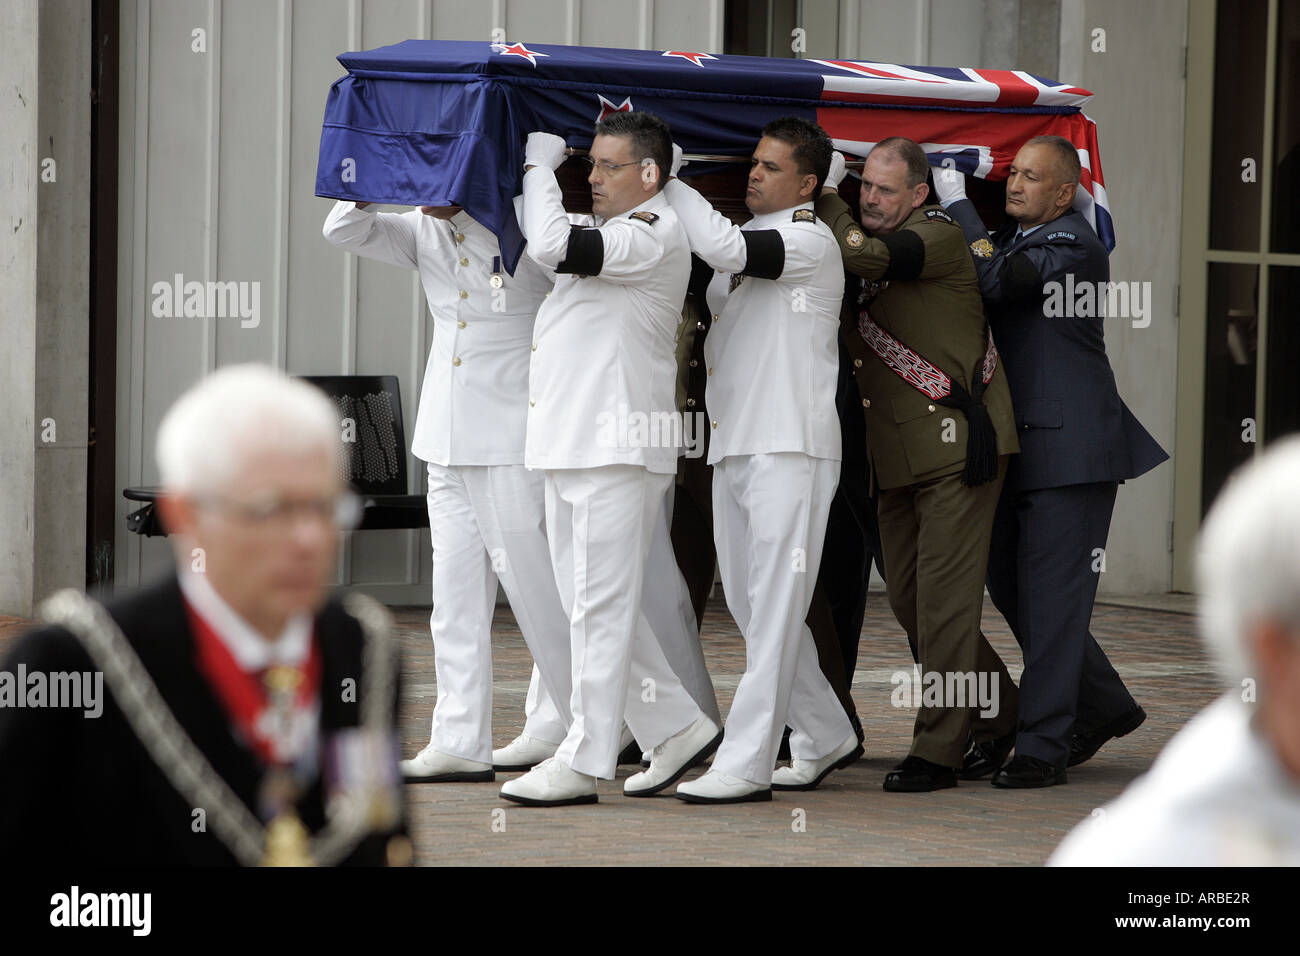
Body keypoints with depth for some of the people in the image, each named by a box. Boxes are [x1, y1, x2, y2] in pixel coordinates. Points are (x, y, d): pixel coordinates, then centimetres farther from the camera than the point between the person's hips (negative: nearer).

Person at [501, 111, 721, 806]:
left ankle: (583, 762, -5)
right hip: (569, 448, 10)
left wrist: (539, 164, -8)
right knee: (590, 605, 11)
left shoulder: (654, 234, -10)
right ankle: (678, 728, 19)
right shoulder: (610, 235, 22)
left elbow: (554, 246, -22)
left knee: (600, 609, -7)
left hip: (617, 447, -10)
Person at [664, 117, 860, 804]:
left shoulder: (810, 242, -7)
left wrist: (664, 178, -11)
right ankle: (825, 738, 23)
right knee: (749, 603, 11)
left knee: (774, 610, -9)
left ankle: (747, 763, -12)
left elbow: (721, 246, -20)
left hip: (791, 450, -9)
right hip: (732, 448, 9)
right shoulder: (742, 242, 19)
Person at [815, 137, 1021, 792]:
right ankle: (1000, 718, 25)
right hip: (896, 455, 9)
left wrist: (824, 196, -10)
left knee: (945, 595, -8)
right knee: (905, 596, 10)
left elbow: (863, 255, -25)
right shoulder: (867, 242, 16)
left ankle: (938, 750, -5)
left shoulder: (939, 236, -9)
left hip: (957, 442, -9)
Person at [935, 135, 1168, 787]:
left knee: (1052, 598, -7)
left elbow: (999, 279, -25)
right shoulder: (1011, 237, 17)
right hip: (1014, 448, 9)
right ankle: (1104, 708, 28)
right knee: (1010, 588, 13)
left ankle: (1043, 746, -3)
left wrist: (957, 202, -14)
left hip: (1068, 446, -9)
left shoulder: (1071, 242, -11)